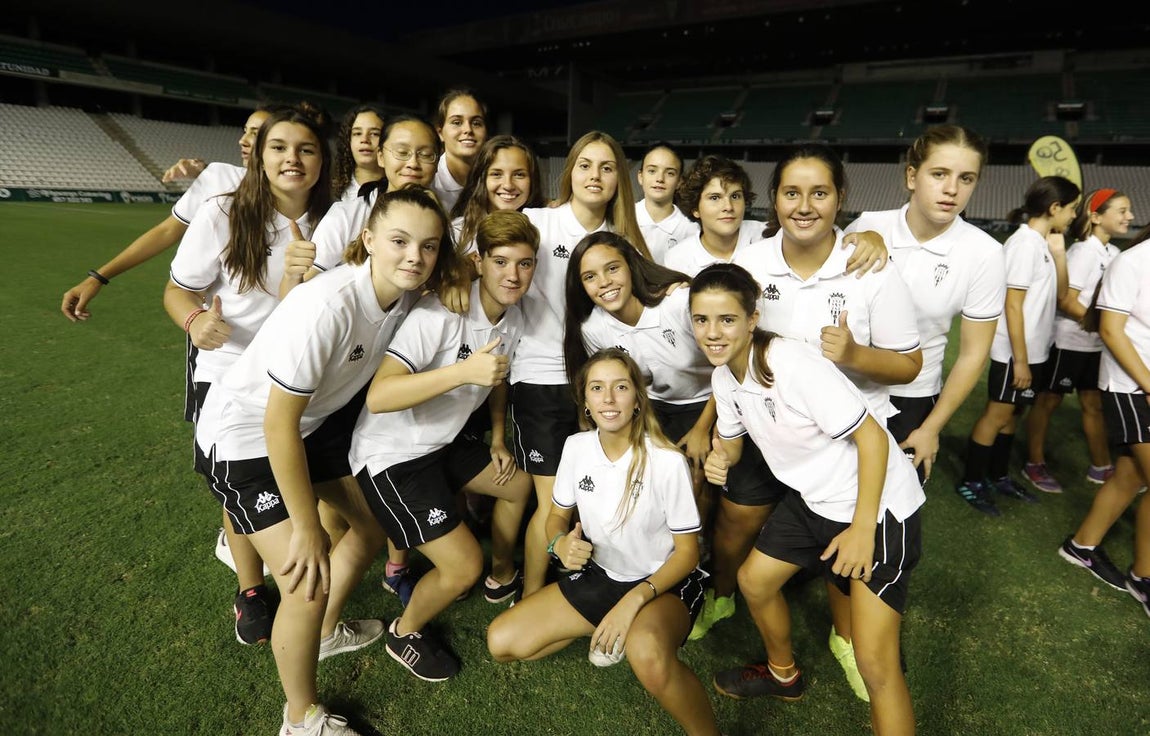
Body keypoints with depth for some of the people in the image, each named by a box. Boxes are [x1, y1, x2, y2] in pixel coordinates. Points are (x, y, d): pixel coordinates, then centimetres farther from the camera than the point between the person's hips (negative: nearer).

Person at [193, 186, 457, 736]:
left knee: (376, 524, 16)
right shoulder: (328, 305, -35)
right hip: (244, 437, -7)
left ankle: (326, 633, 44)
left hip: (319, 421, 8)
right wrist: (307, 529, -21)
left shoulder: (407, 293, -13)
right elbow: (279, 424, -28)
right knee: (308, 585, -11)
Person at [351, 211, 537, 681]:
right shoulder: (440, 314, -29)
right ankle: (405, 633, 21)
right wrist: (464, 371, -46)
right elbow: (378, 397, -38)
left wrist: (497, 438, 13)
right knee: (463, 567, -12)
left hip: (444, 442, 8)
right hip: (391, 455, -8)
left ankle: (503, 578, 44)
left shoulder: (513, 318, -2)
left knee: (519, 483, 19)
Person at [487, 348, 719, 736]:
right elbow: (557, 516, 6)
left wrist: (635, 600, -26)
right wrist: (561, 544, -18)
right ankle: (609, 633, 15)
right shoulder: (576, 446, -9)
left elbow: (687, 551, -13)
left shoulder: (667, 461, -22)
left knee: (647, 656, -41)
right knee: (501, 641, -6)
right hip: (600, 575, 6)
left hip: (664, 582, -6)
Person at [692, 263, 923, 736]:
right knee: (753, 580, 18)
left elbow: (872, 437, -24)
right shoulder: (724, 377, -4)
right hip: (812, 498, 8)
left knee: (875, 662, -11)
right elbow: (732, 438, 11)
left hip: (877, 503, -8)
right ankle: (783, 674, 45)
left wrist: (862, 527, -23)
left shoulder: (794, 364, -28)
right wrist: (720, 457, -13)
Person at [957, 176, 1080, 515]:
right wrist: (1020, 359, -20)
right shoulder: (1025, 243, -17)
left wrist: (1059, 253, 1)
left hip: (1033, 350, 9)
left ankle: (997, 477, 26)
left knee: (1012, 413, 15)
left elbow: (1058, 294, 11)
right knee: (997, 414, -2)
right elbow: (1012, 305, -20)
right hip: (1015, 352, -9)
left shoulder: (1041, 243, 10)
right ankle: (970, 483, 9)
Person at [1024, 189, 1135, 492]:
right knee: (1048, 400, 4)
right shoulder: (1083, 251, -15)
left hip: (1095, 343, 7)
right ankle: (1034, 464, 15)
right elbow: (1066, 301, -20)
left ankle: (1101, 466, 28)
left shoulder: (1114, 253, 7)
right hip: (1068, 341, -7)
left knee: (1093, 403, 15)